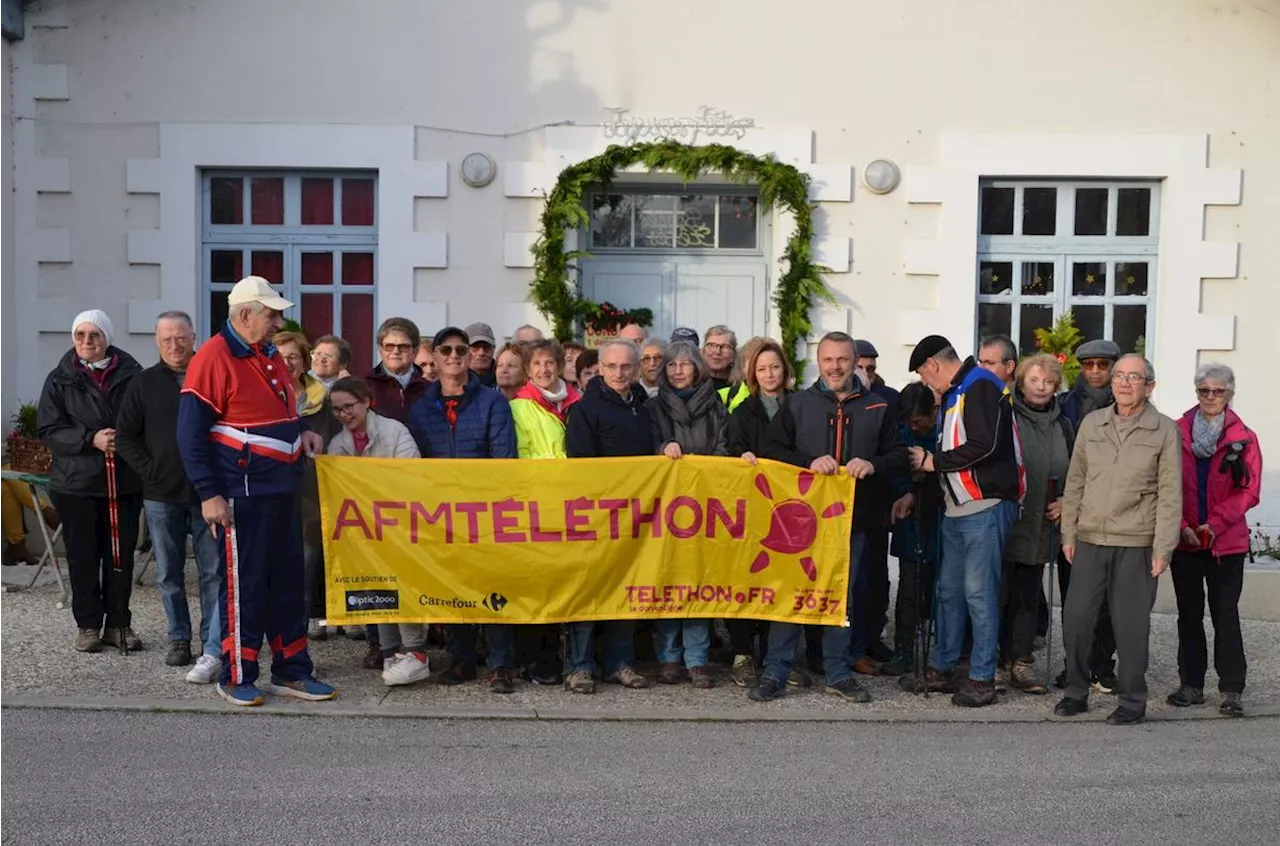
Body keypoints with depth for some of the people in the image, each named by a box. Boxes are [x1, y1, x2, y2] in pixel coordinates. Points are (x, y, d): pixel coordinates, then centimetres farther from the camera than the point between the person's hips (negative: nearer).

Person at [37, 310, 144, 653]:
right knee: (83, 556, 6)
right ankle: (88, 625, 18)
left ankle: (119, 624, 17)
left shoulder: (131, 375, 0)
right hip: (76, 482, 0)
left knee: (121, 554, 5)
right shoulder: (60, 379, 3)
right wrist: (91, 439, -16)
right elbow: (48, 429, -3)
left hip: (125, 480, 0)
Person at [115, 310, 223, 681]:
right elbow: (125, 435, 7)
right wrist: (150, 470, -4)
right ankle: (179, 639, 25)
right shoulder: (145, 383, 5)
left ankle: (213, 650, -3)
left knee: (214, 573, -4)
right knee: (168, 574, 11)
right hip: (162, 496, 2)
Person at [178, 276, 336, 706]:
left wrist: (301, 430, 7)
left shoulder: (271, 356, 14)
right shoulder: (213, 359, -12)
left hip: (284, 489, 8)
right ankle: (236, 677, 12)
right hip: (242, 493, -8)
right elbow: (191, 434, -14)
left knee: (289, 582, 12)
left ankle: (291, 672, 21)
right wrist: (209, 494, -18)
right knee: (244, 585, -1)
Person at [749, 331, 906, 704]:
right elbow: (772, 449, -1)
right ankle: (775, 672, 9)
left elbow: (899, 455, 7)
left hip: (853, 517, 1)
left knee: (843, 596, 10)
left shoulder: (877, 407, 7)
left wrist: (873, 464, -13)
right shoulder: (798, 404, 4)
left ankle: (839, 672, 21)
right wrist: (809, 462, -15)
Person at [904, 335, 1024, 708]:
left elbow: (984, 445, -23)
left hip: (986, 506, -10)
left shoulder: (980, 386, -11)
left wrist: (933, 461, -12)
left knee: (979, 591, -6)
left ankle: (982, 679, 1)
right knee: (949, 588, 13)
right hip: (957, 508, 10)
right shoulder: (954, 393, 19)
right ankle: (941, 668, 22)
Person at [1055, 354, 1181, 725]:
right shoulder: (1091, 424, 9)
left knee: (1130, 624, 2)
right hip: (1090, 541, 3)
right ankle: (1076, 693, 19)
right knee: (1075, 617, 4)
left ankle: (1132, 701, 16)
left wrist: (1162, 548, -7)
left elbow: (1170, 494, -3)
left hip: (1136, 545, -3)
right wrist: (1068, 533, 9)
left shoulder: (1165, 431, 0)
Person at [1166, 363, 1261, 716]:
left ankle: (1232, 690, 6)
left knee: (1226, 614, 0)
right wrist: (1181, 526, -11)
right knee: (1189, 613, 9)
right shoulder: (1177, 433, 2)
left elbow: (1249, 491, -5)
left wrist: (1216, 523, -16)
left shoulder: (1243, 438, -1)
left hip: (1227, 542, -2)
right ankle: (1191, 684, 18)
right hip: (1184, 539, 2)